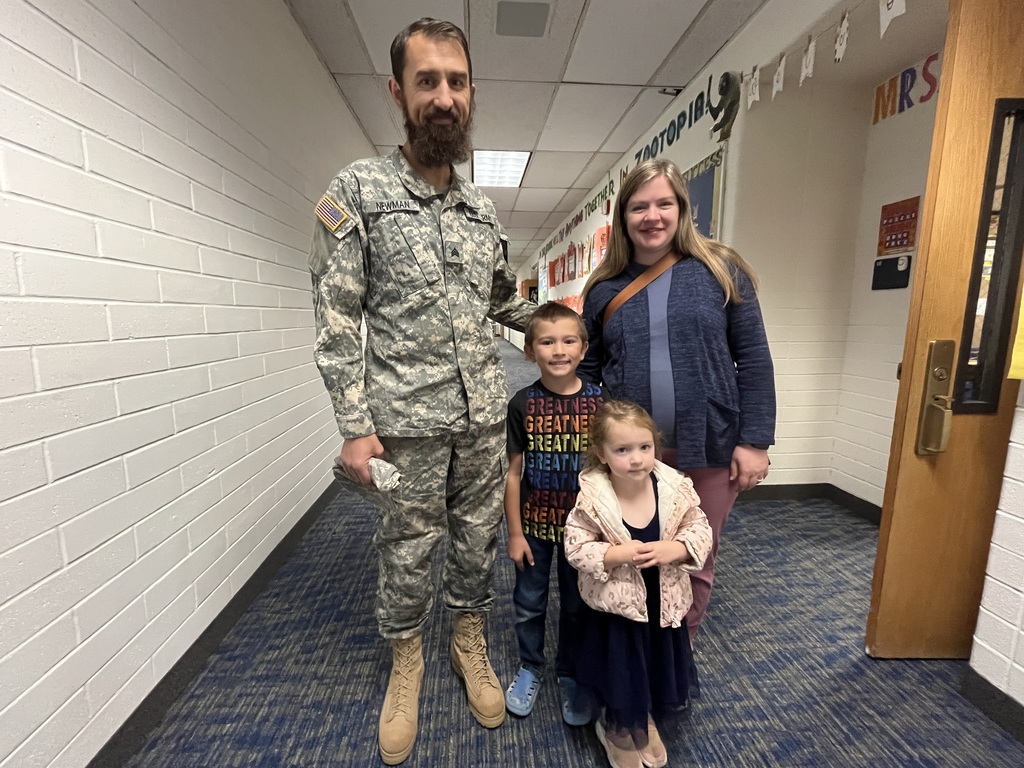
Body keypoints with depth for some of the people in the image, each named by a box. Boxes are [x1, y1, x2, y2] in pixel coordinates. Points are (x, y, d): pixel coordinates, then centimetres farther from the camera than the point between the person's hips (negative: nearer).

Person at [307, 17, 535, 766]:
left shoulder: (482, 207, 10)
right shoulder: (357, 189, -4)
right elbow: (337, 318, -8)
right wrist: (355, 427, -12)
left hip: (486, 416, 4)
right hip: (407, 421, -4)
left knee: (479, 537, 16)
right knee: (408, 549, 12)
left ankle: (470, 638, 42)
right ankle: (406, 657, 39)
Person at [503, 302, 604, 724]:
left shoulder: (598, 402, -11)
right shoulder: (522, 404, -12)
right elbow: (513, 472, -7)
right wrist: (515, 532, -5)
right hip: (534, 524, 0)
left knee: (577, 604, 18)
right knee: (529, 603, 17)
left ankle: (570, 674, 43)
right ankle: (530, 668, 44)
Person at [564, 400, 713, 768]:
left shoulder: (674, 487, -16)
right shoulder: (592, 497, -23)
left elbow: (700, 528, -6)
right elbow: (575, 548, -17)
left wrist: (675, 549, -24)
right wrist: (617, 554, -29)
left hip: (664, 603, 3)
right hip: (616, 605, -3)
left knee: (659, 668, 24)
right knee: (620, 672, 17)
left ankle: (645, 720, 58)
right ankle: (618, 731, 51)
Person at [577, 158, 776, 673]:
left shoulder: (720, 271, -1)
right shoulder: (605, 288, 3)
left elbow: (754, 361, -1)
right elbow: (587, 372, 7)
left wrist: (754, 441, -6)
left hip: (709, 451, 0)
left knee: (696, 565, 16)